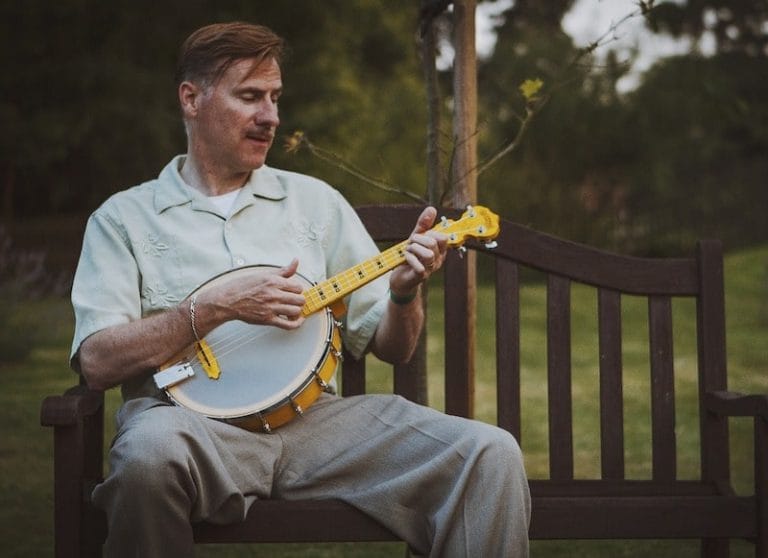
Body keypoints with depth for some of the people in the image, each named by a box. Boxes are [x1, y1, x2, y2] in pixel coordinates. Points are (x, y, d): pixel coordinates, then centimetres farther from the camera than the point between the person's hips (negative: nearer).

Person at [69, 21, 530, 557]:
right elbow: (97, 361, -5)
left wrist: (404, 292, -7)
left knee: (491, 454, -20)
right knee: (153, 449, -39)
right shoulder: (125, 217, 9)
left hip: (316, 417, 2)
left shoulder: (316, 201, 16)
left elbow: (391, 347, 15)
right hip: (193, 420, -2)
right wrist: (218, 307, -14)